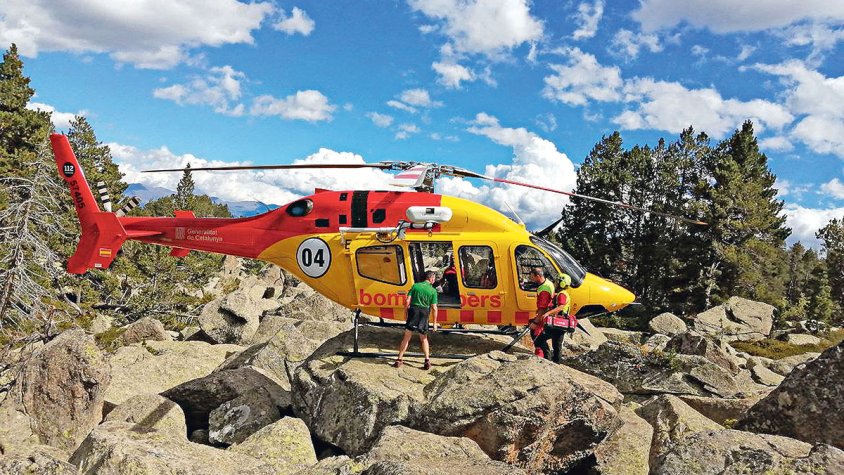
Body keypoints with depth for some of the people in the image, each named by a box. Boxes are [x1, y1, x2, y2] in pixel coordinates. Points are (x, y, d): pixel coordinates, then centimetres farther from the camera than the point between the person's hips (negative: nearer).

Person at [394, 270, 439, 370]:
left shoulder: (415, 286, 2)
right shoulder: (433, 290, -1)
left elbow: (408, 302, -3)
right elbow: (434, 308, -4)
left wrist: (406, 314, 7)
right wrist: (434, 322, 3)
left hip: (413, 311, 0)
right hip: (424, 314, 0)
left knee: (407, 337, 7)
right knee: (424, 338, 16)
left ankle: (399, 360, 7)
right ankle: (427, 361, 8)